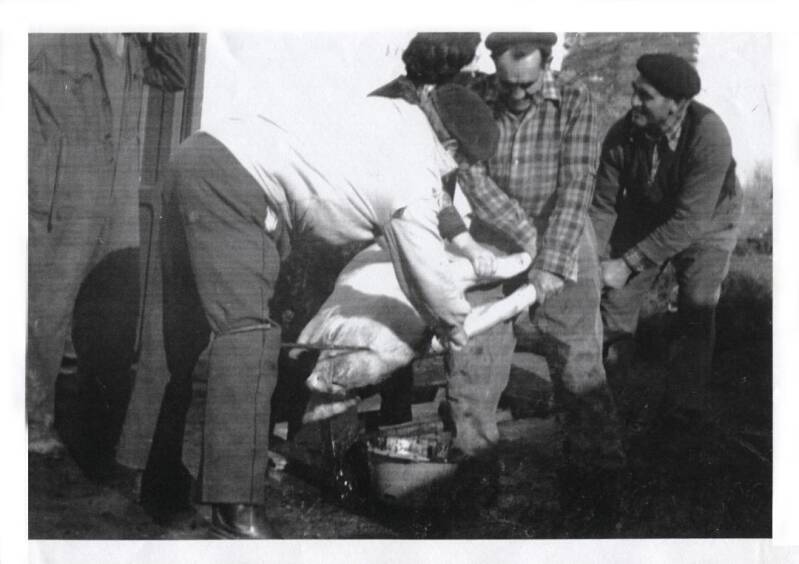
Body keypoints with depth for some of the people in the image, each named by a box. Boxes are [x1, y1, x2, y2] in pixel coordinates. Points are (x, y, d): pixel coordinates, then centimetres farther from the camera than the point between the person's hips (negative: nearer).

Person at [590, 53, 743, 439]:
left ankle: (682, 416, 13)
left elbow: (689, 222, -35)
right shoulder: (622, 135, -25)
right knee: (616, 303, 2)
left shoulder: (709, 137, -37)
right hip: (644, 218, 3)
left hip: (705, 224, -3)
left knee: (696, 316, -5)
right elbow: (603, 206, -13)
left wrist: (629, 263, -35)